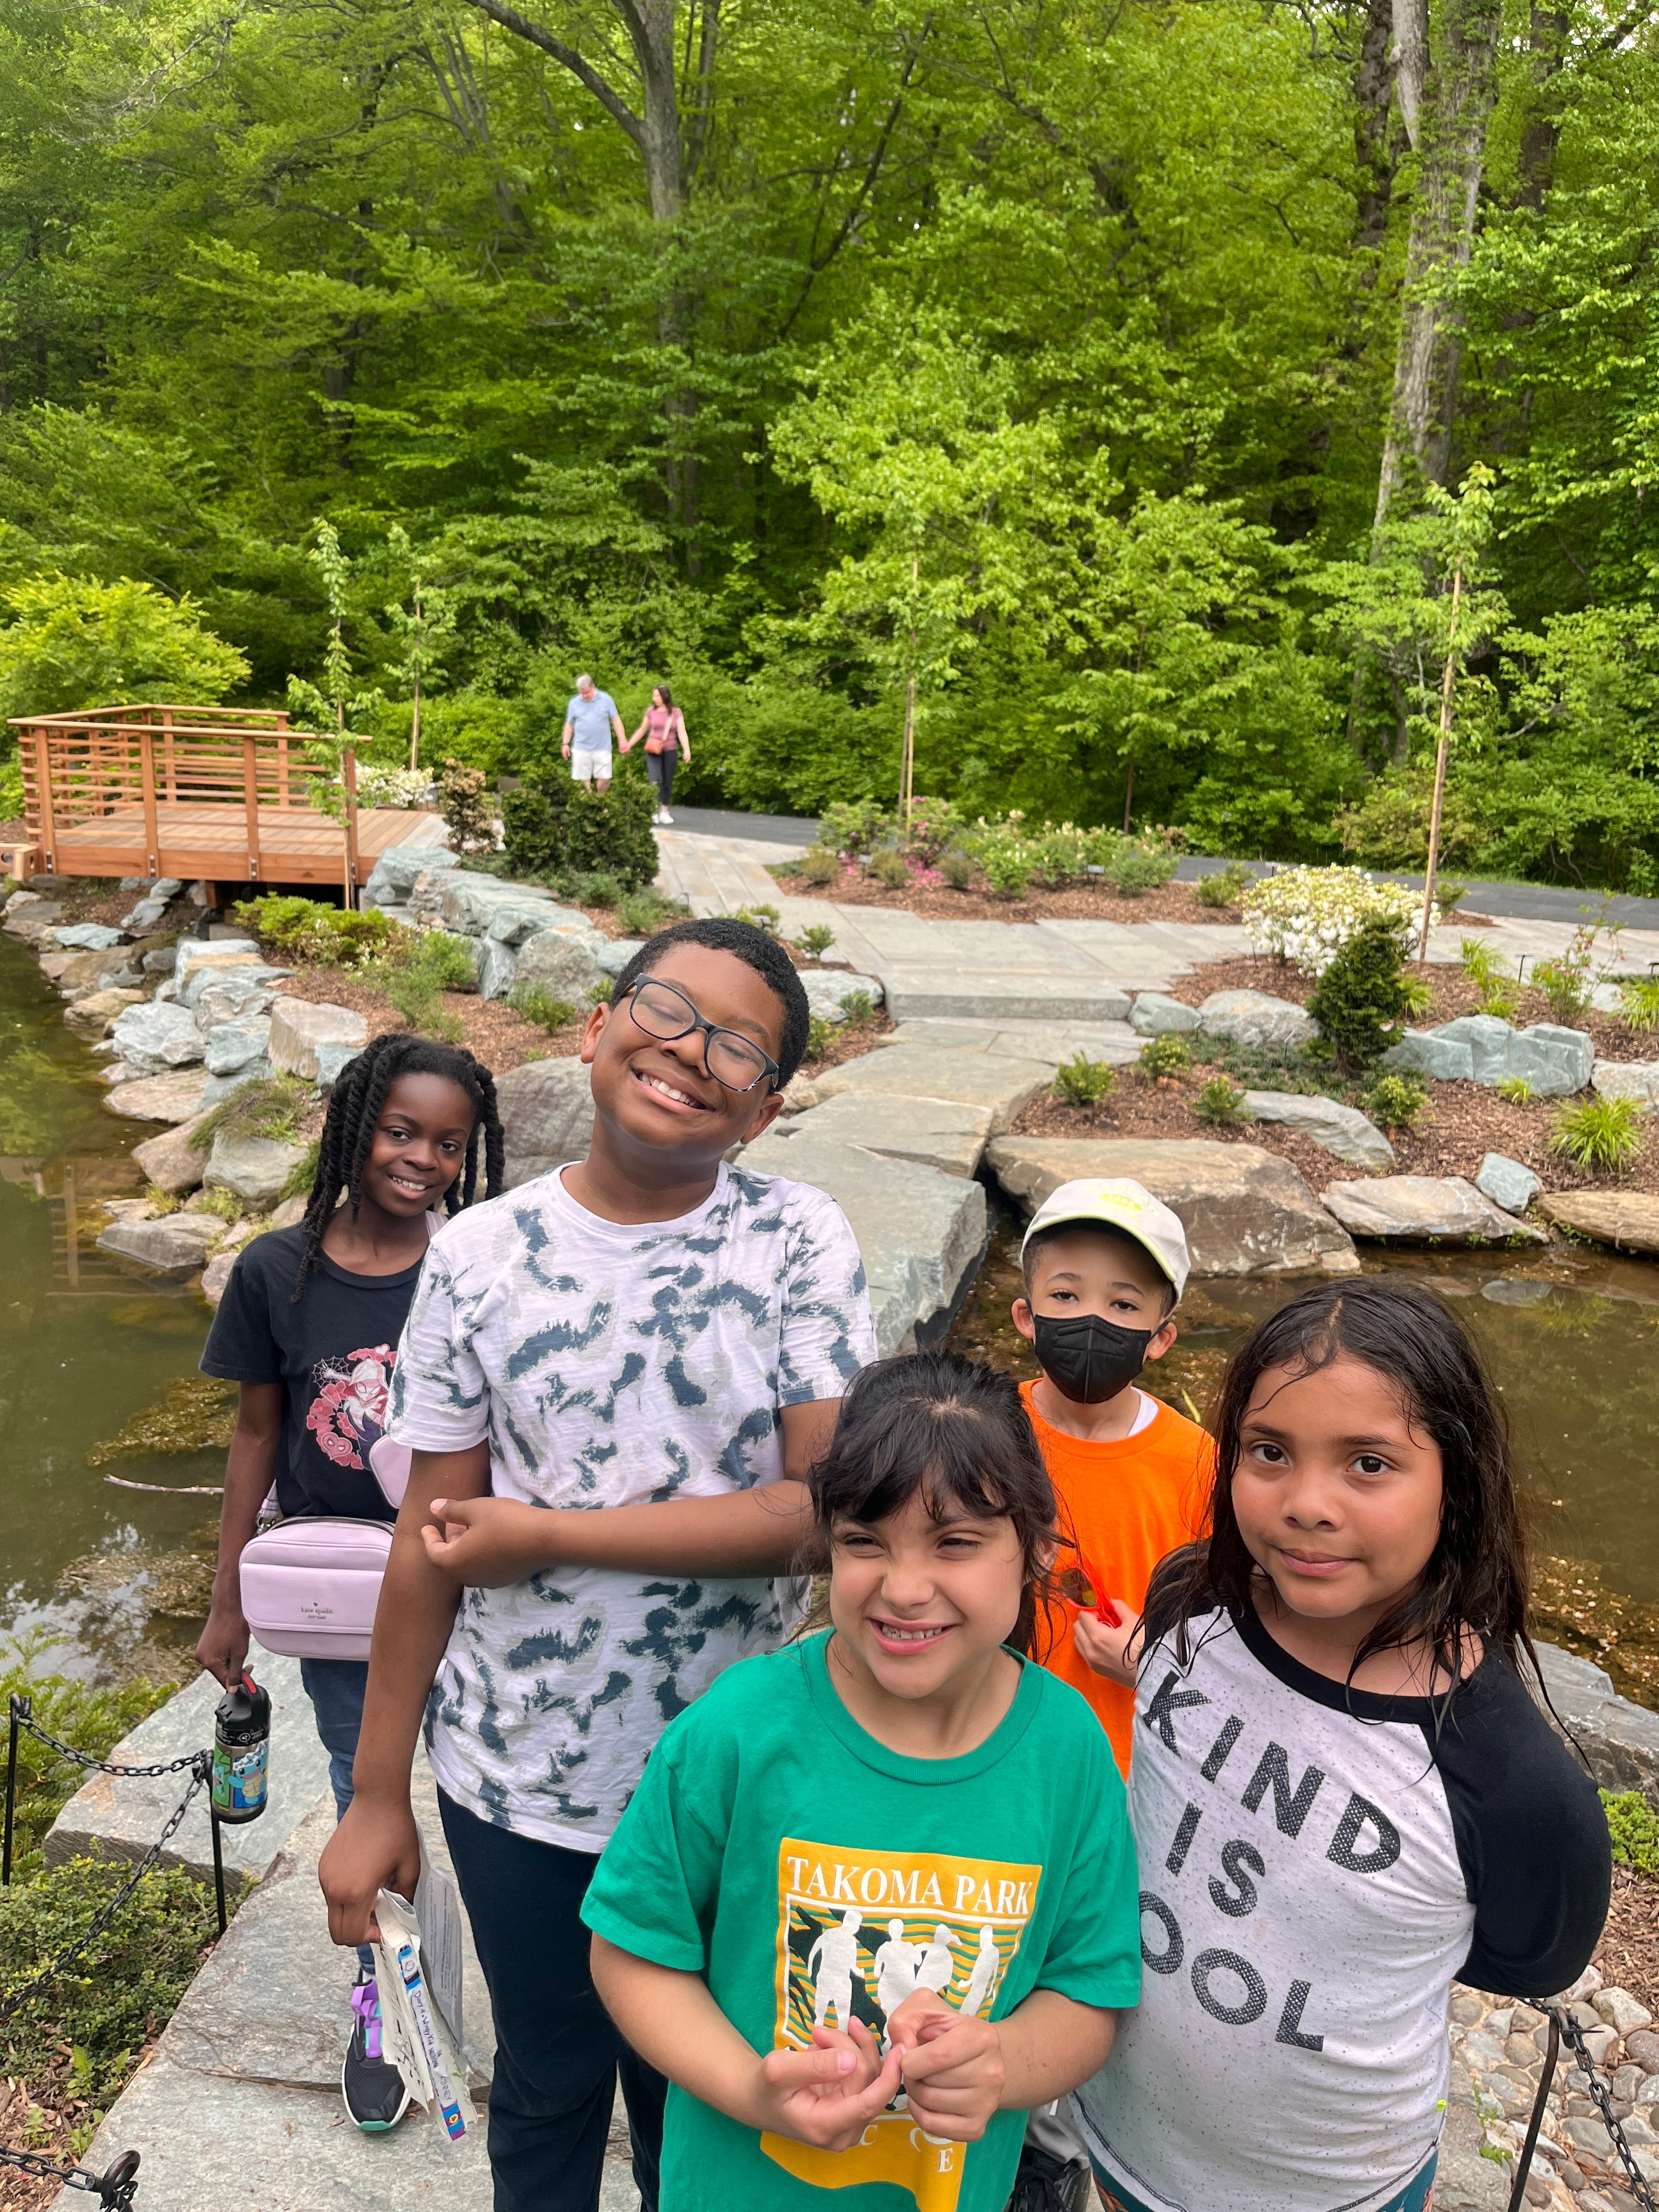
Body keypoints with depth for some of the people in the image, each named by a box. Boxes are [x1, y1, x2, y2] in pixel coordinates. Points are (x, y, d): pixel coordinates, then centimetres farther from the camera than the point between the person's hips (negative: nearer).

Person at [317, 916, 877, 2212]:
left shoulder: (800, 1241, -13)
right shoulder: (480, 1256, -9)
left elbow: (827, 1502, -20)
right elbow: (433, 1537, -4)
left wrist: (547, 1534, -19)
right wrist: (378, 1794, 1)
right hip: (516, 1779, 1)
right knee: (546, 2086, 25)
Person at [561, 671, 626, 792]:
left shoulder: (606, 700, 1)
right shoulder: (575, 703, 5)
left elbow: (616, 720, 3)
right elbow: (569, 724, 13)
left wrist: (622, 741, -3)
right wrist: (565, 744, 6)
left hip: (602, 749, -1)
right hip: (581, 749, 1)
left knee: (604, 779, -3)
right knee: (583, 779, 0)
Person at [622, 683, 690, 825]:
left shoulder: (676, 712, -1)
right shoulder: (651, 711, 2)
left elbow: (682, 733, -8)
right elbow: (642, 730, 14)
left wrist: (687, 750, -21)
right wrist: (629, 744, 16)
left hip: (670, 751, 0)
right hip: (653, 751, 0)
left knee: (668, 783, 7)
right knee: (655, 781, -14)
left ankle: (664, 812, 19)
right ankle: (654, 811, -13)